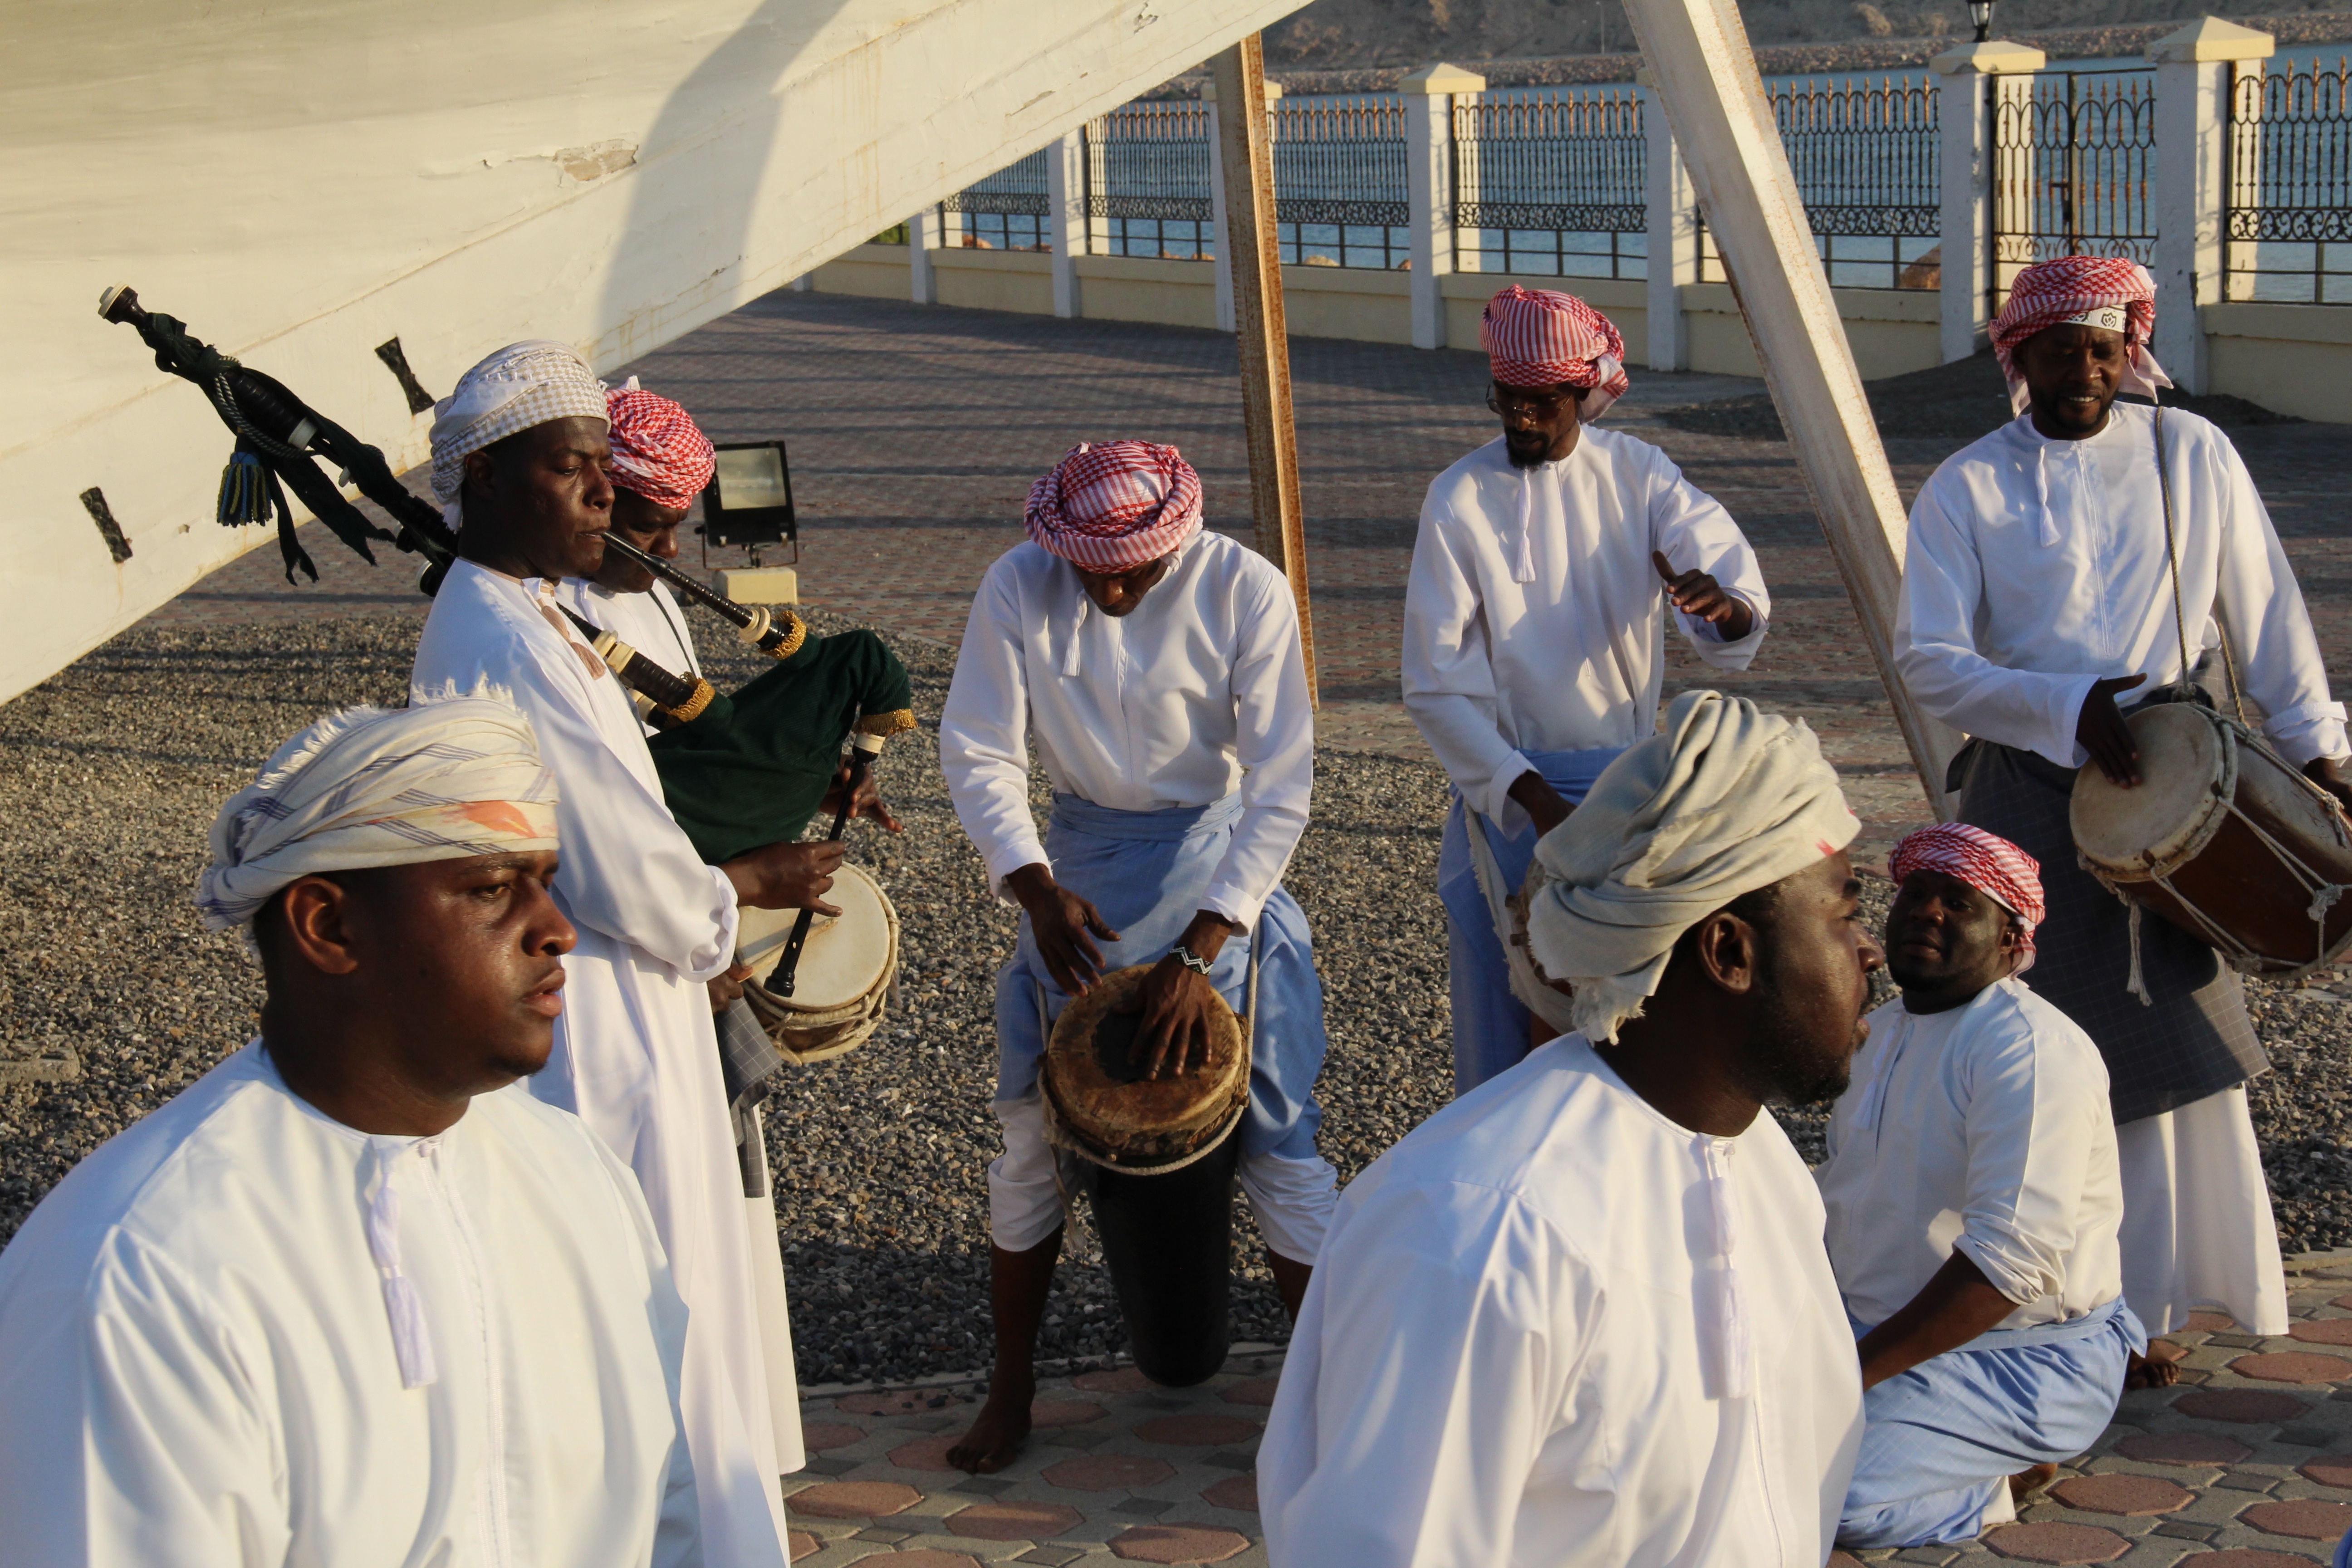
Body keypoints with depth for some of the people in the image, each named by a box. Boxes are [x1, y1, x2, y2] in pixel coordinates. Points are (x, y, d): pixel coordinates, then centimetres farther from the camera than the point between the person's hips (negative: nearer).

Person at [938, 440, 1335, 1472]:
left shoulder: (1246, 593, -19)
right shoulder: (1018, 588, -13)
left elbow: (1279, 787, -19)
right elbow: (977, 752, -7)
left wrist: (1199, 951, -25)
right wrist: (1035, 888, -23)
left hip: (1219, 864, -2)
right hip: (1079, 871, 2)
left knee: (1276, 1135, -2)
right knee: (1035, 1131, 5)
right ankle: (1011, 1388, 19)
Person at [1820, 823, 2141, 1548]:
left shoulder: (2030, 1046, -19)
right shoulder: (1881, 1032, 12)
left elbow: (2013, 1258, -28)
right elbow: (1839, 1192, 20)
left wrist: (1855, 1372, -28)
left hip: (2027, 1355, -9)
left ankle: (2002, 1480, -1)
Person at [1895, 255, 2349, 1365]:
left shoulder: (2191, 455, 4)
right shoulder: (1967, 488, -1)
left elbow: (2262, 609, 8)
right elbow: (1927, 658, -9)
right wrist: (2070, 709, -20)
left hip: (2162, 786, 1)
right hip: (2025, 795, -1)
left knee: (2170, 1041, 2)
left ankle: (2140, 1305, 16)